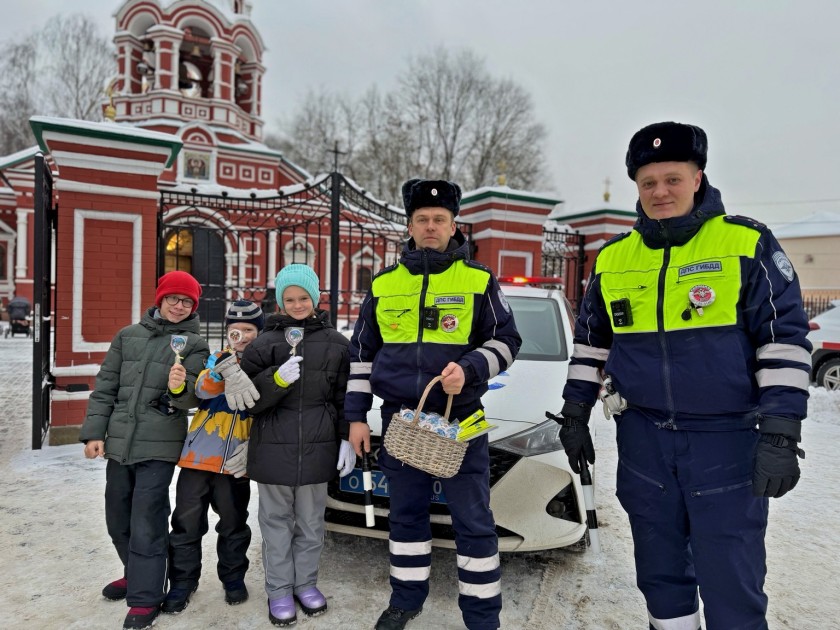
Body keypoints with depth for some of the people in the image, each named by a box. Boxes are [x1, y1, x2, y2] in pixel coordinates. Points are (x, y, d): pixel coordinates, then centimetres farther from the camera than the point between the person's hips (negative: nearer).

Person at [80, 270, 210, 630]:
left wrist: (181, 387, -33)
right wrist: (94, 432, 3)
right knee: (117, 518, 17)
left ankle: (144, 601, 8)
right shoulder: (128, 336, 9)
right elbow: (105, 387, 10)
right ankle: (137, 575, 39)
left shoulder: (194, 344, -1)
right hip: (119, 441, 5)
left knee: (147, 523, -5)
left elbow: (195, 396, -11)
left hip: (158, 446, -5)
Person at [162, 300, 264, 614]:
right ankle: (182, 582, 26)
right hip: (198, 456, 1)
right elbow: (202, 390, -18)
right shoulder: (215, 360, 3)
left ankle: (234, 578, 32)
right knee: (186, 525, 8)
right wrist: (223, 370, -40)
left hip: (234, 463, -1)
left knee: (234, 525, 12)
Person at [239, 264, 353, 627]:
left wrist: (348, 439, 0)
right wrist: (277, 379, -20)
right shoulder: (264, 342, 0)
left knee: (311, 522, 15)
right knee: (276, 522, 11)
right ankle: (279, 590, 28)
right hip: (274, 446, -1)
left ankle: (305, 583, 34)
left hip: (317, 446, 1)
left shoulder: (335, 343, 4)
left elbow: (345, 397, 5)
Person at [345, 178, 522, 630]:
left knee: (473, 521, 4)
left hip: (460, 420, -2)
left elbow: (505, 340, 2)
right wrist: (356, 415, 7)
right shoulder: (384, 284, 7)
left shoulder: (479, 281, 0)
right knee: (406, 515, 16)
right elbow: (361, 353, 11)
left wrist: (469, 369, -18)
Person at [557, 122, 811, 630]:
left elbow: (785, 339, -6)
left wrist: (780, 436, -11)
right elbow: (590, 342, 13)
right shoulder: (613, 258, 6)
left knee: (732, 585, 3)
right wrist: (575, 416, 12)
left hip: (728, 438, -3)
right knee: (660, 571, 17)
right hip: (642, 437, 4)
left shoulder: (748, 243, -5)